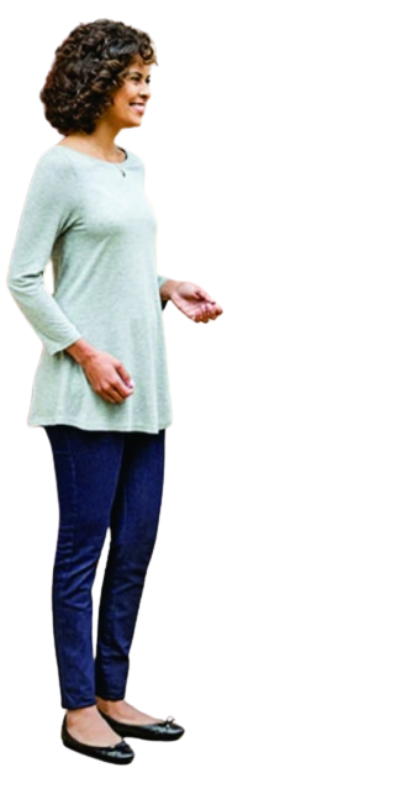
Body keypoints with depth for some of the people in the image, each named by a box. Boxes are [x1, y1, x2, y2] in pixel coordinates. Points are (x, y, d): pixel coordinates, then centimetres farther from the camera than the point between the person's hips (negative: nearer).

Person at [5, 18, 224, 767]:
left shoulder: (133, 167, 14)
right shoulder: (60, 166, -8)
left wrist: (169, 288, 8)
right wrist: (85, 354, -15)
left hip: (144, 388, 8)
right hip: (86, 391, -8)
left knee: (136, 547, 10)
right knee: (84, 547, -2)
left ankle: (113, 696, 21)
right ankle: (78, 710, 8)